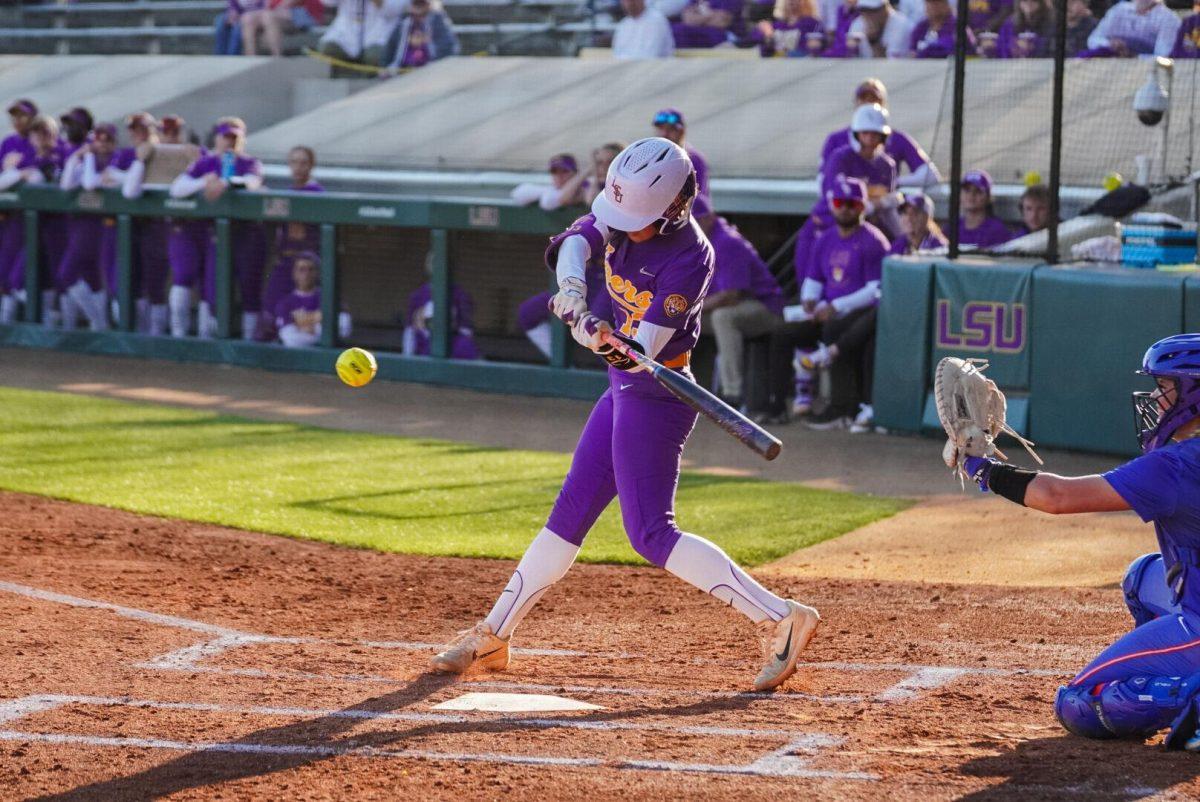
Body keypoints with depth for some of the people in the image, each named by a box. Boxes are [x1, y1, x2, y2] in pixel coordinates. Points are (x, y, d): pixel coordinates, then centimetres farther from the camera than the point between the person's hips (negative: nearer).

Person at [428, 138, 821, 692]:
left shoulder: (689, 258, -23)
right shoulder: (624, 214, -2)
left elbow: (647, 345, -27)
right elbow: (575, 240, -13)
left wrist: (622, 349, -48)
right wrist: (572, 288, -32)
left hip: (655, 394, -8)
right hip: (626, 389, 8)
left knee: (650, 533, -14)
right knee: (570, 512, 15)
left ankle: (781, 619, -17)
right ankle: (492, 636, 24)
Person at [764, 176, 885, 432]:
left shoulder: (873, 242, -9)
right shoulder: (825, 241, 15)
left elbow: (877, 290, -16)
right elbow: (813, 280, 22)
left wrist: (837, 306, -22)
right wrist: (809, 299, -2)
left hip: (862, 315, -8)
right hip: (830, 317, 8)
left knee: (833, 329, -36)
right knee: (782, 334, -3)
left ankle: (842, 409, -34)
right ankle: (776, 406, -3)